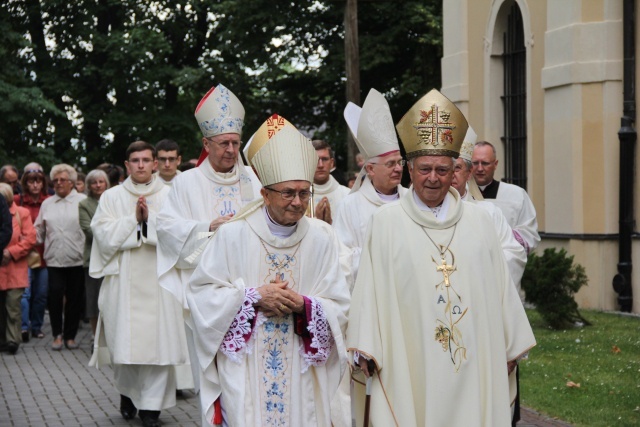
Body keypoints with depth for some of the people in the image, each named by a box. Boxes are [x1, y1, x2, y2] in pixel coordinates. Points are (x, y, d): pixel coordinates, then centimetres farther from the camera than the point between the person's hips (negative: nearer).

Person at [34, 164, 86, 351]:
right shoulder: (47, 204, 15)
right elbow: (39, 230, 17)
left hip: (77, 259, -2)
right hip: (54, 259, 2)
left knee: (74, 298, 4)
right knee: (55, 295, -7)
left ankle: (70, 335, 16)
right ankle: (57, 334, 6)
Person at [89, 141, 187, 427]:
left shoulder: (169, 196, 9)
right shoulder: (112, 197, 11)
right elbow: (103, 234, -1)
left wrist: (150, 218, -11)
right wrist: (133, 219, -8)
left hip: (159, 280, 0)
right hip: (123, 280, 1)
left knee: (158, 340, -6)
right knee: (124, 342, 1)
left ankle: (151, 404, 1)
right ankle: (128, 393, 25)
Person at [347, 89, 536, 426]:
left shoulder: (478, 221, 9)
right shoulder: (386, 221, 2)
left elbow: (500, 285, 11)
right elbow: (370, 288, -2)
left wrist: (510, 347, 10)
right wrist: (365, 349, -8)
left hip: (474, 364, 2)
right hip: (408, 365, -2)